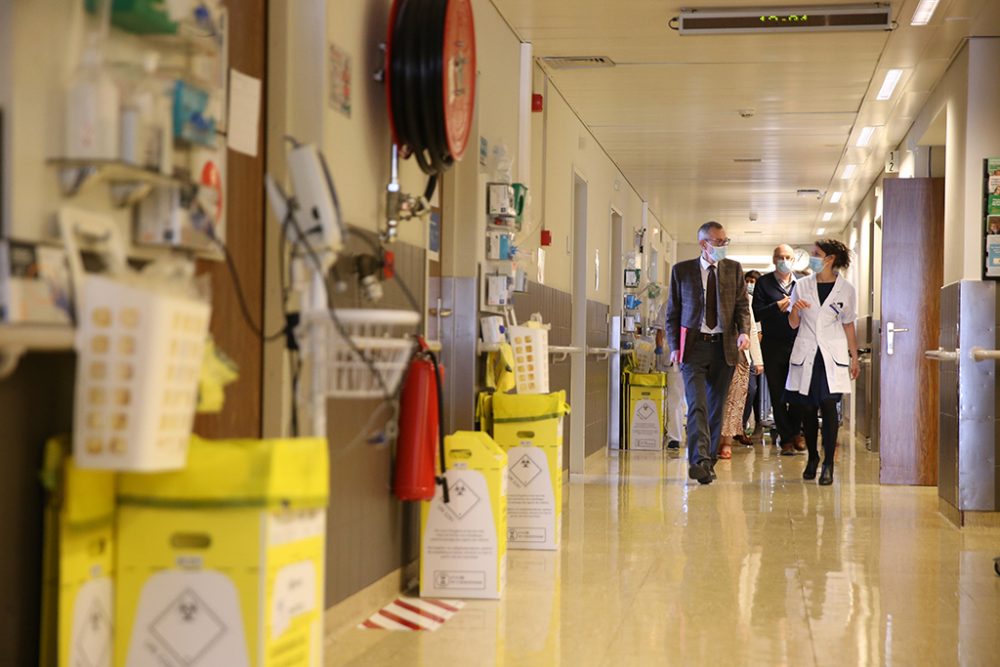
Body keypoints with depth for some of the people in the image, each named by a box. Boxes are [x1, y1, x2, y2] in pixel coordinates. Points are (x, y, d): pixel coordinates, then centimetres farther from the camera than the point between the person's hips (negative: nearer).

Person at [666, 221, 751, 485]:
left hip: (724, 346, 3)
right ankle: (699, 461, -24)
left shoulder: (734, 269, 9)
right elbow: (672, 312, 6)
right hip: (693, 346, -3)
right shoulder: (682, 270, 4)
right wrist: (674, 347, -3)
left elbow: (742, 305, 7)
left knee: (716, 407, 7)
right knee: (697, 404, -15)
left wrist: (744, 332, -12)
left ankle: (708, 462, 17)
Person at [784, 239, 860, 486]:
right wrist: (795, 309, -11)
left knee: (828, 405, -12)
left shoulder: (846, 289, 3)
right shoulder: (802, 285, 7)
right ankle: (812, 457, 19)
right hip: (805, 353, 2)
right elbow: (793, 324, 10)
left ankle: (828, 464, -9)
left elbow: (849, 326, 10)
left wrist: (855, 357, 9)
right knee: (808, 408, 3)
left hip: (832, 356, -2)